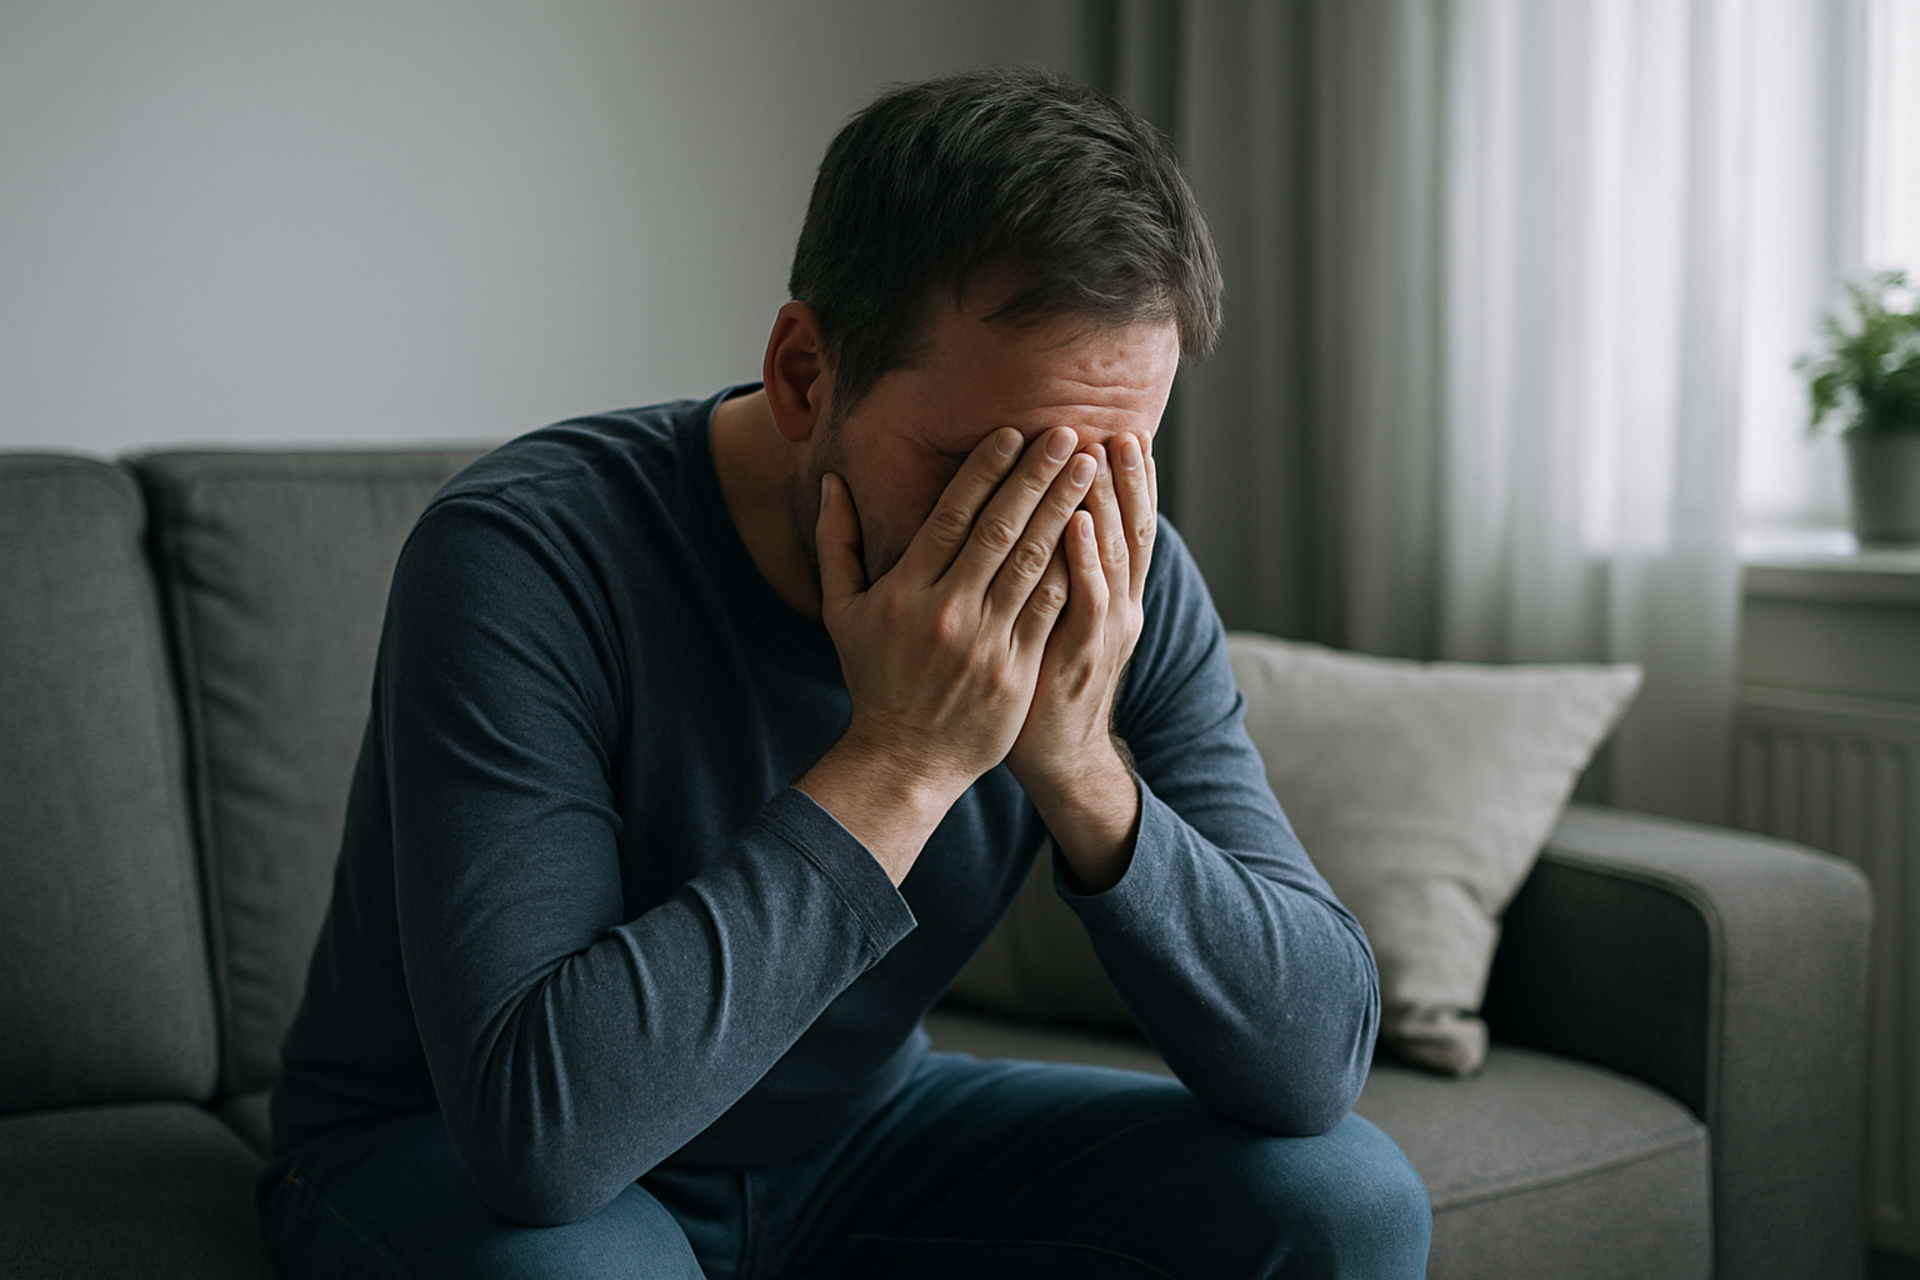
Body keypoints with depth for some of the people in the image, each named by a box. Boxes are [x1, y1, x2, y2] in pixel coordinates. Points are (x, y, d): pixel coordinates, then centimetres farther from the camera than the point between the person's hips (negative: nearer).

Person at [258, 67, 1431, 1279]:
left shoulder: (1123, 585, -14)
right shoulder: (525, 557, -28)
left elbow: (1318, 1062, -16)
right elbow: (540, 1122, -37)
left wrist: (1081, 766, -31)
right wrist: (898, 760, -38)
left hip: (857, 1134, 4)